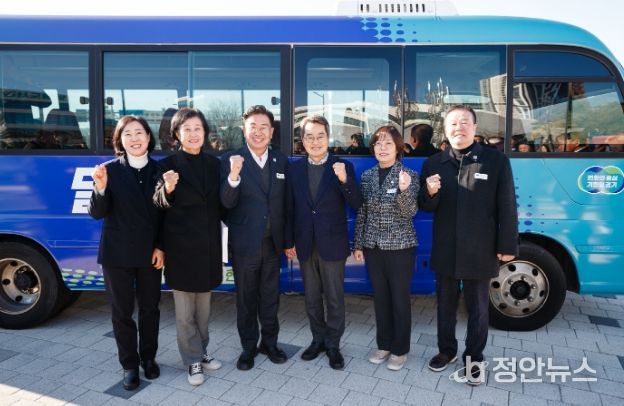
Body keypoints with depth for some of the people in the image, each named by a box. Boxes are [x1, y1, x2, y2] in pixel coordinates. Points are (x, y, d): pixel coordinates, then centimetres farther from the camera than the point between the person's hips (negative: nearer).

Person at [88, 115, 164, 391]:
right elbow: (97, 213, -7)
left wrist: (161, 247, -5)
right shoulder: (110, 170, -5)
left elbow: (164, 213, 2)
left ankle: (149, 358, 32)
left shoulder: (159, 170, -1)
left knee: (150, 308, 13)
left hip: (150, 252, 1)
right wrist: (100, 188, -25)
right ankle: (129, 365, 26)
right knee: (122, 311, 10)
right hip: (117, 253, -1)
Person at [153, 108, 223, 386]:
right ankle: (193, 361, 23)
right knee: (184, 312, 8)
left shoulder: (214, 164, 3)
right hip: (181, 246, -3)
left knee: (203, 307, 18)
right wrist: (167, 189, -33)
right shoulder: (168, 165, -8)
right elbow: (159, 205, -15)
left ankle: (201, 353, 35)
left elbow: (220, 204, 7)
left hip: (208, 244, 4)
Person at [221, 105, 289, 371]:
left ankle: (269, 343, 33)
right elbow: (227, 203, -17)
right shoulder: (231, 160, -8)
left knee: (270, 296, 16)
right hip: (245, 242, -3)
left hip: (272, 241, 3)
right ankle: (248, 347, 29)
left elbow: (284, 202, 6)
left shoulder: (281, 161, 3)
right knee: (246, 298, 12)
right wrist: (233, 175, -35)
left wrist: (287, 239, 4)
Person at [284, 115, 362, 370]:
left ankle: (333, 345, 24)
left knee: (334, 298, 9)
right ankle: (318, 339, 33)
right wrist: (289, 241, 5)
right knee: (311, 298, 15)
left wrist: (344, 180, -29)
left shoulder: (343, 167, -6)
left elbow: (356, 204, -13)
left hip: (332, 243, -3)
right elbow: (290, 208, 5)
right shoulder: (294, 169, 2)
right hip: (305, 244, 3)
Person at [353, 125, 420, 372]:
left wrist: (404, 190, -32)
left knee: (400, 299, 6)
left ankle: (400, 349, 22)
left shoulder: (409, 175, -7)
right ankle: (384, 345, 29)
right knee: (380, 297, 13)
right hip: (373, 246, 4)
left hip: (400, 246, -4)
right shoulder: (367, 176, 4)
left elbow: (410, 212, -14)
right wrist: (358, 244, 8)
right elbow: (362, 212, 8)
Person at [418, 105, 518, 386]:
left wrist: (507, 245, -7)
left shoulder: (496, 161, -6)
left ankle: (474, 358, 30)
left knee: (477, 308, 12)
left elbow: (507, 208, -6)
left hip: (480, 251, -3)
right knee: (445, 304, 17)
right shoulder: (433, 164, 3)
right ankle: (446, 350, 37)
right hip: (444, 251, 3)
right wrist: (430, 193, -16)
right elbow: (426, 208, 6)